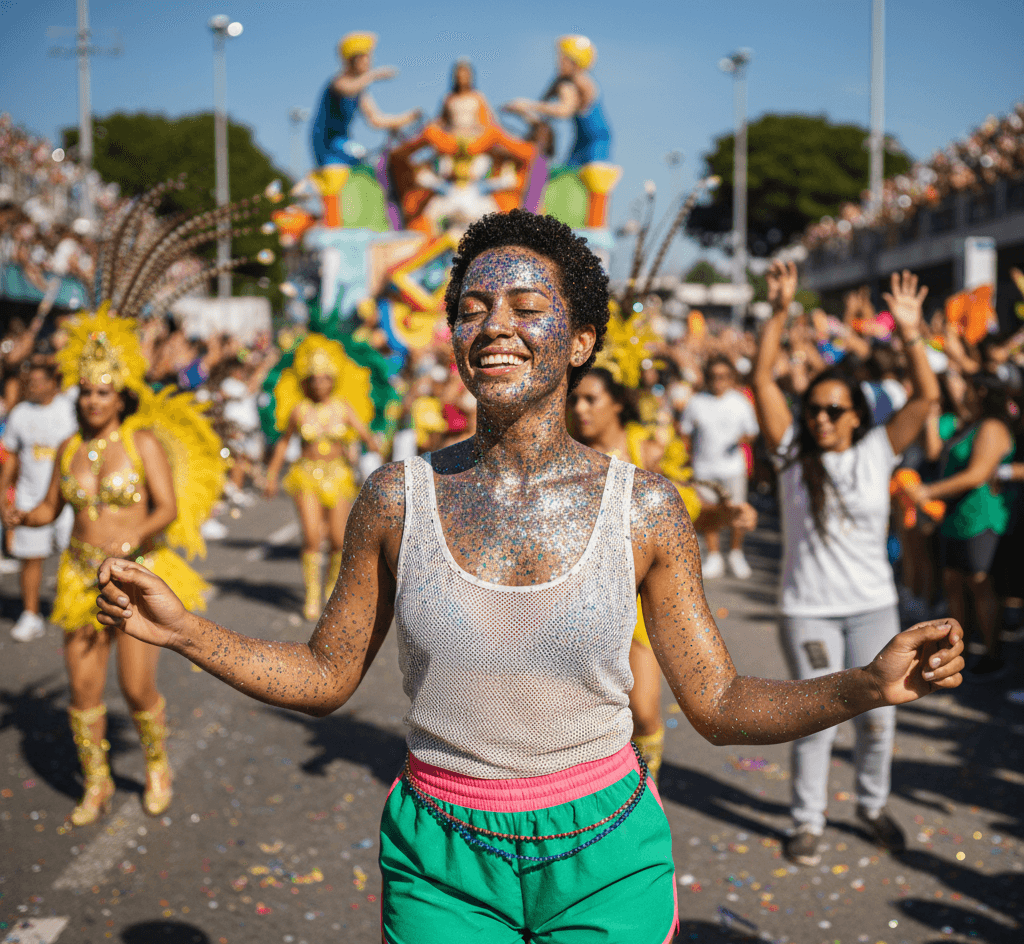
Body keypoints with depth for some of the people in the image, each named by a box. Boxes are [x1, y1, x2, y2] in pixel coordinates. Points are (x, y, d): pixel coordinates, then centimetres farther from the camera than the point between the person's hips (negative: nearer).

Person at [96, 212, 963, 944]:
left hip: (606, 865, 0)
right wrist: (181, 629, -9)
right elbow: (325, 677, 4)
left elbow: (719, 703, -3)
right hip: (441, 865, 1)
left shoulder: (644, 507, -8)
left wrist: (870, 684, -18)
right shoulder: (399, 498, -6)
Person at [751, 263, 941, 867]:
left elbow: (927, 396, -9)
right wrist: (780, 312, -20)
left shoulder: (877, 452, -1)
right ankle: (809, 821, 16)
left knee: (879, 714, 8)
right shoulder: (793, 451, -2)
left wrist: (910, 332, -21)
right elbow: (763, 379, -10)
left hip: (874, 606, 2)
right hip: (808, 609, -1)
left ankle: (874, 804, 31)